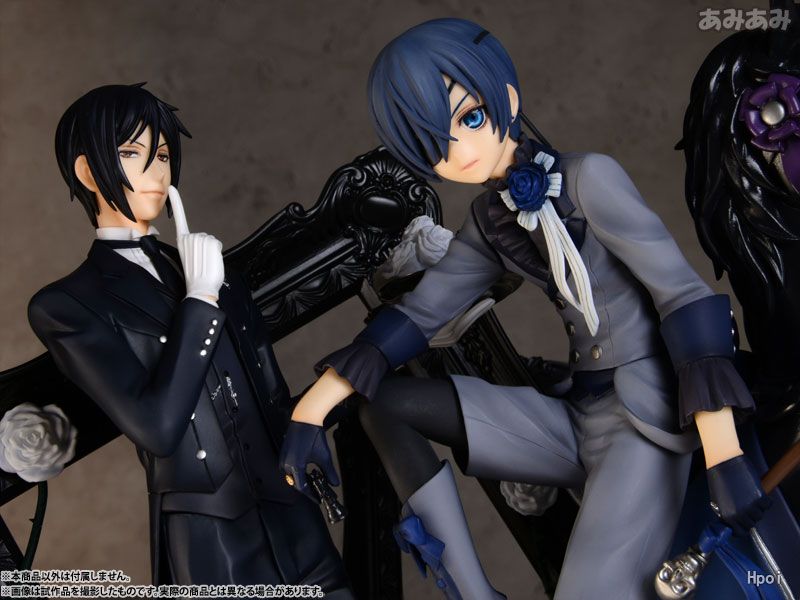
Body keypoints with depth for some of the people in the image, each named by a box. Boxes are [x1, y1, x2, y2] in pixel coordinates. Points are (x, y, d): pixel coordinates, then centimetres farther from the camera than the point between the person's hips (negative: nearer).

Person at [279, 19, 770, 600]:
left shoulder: (587, 177, -10)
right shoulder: (490, 220, 10)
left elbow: (683, 292, -15)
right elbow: (417, 313, 9)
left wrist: (725, 458, -22)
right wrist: (310, 409, 2)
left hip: (648, 420, -6)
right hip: (576, 417, 7)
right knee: (386, 406, -2)